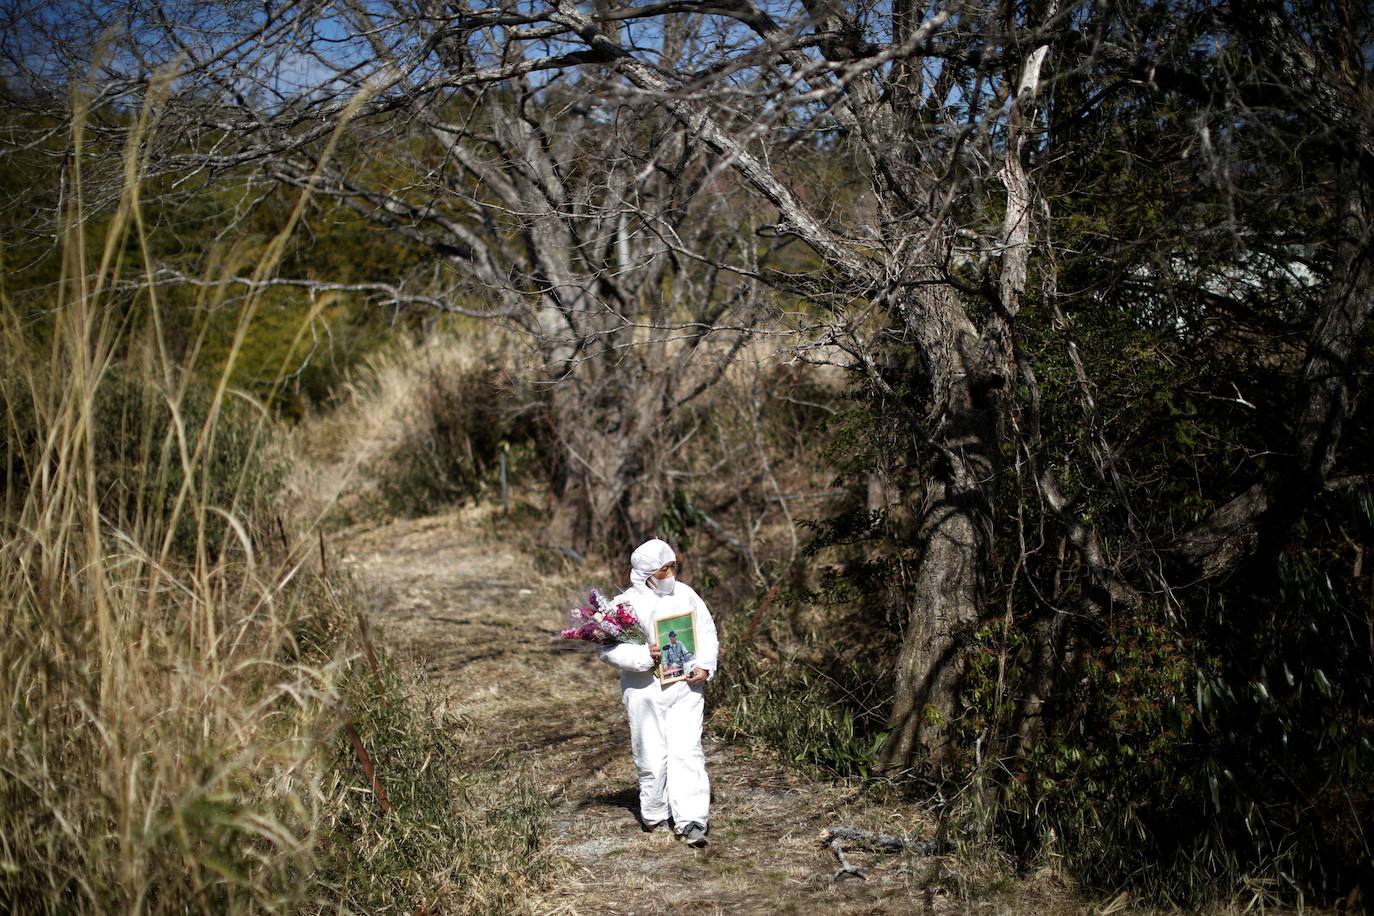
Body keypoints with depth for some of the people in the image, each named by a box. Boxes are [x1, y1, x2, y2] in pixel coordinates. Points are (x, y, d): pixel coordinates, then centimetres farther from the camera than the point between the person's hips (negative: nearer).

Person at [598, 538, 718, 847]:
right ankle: (654, 814, 27)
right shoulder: (626, 603, -7)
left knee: (687, 752, -7)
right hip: (645, 691, -2)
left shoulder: (685, 594, 4)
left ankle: (690, 820, -7)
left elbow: (707, 633, 12)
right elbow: (607, 648, -8)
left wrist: (704, 666, -4)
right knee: (652, 757, 6)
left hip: (685, 687, 2)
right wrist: (644, 656, -20)